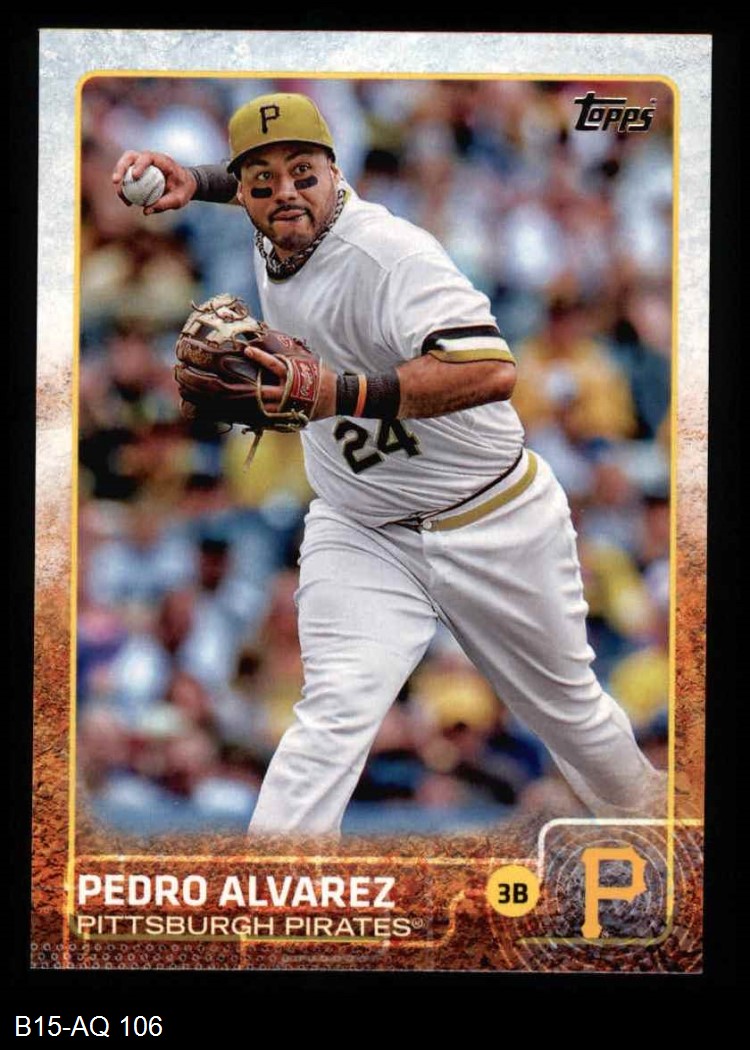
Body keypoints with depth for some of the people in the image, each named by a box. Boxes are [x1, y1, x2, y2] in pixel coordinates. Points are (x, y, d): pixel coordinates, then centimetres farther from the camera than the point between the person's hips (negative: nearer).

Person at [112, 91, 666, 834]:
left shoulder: (389, 251, -27)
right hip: (359, 534, 5)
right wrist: (194, 181, 3)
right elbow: (259, 188, 24)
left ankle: (642, 808, 44)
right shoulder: (276, 238, -3)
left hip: (491, 525, -4)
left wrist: (344, 395, -46)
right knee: (335, 711, -18)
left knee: (565, 704, 15)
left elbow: (493, 371, -40)